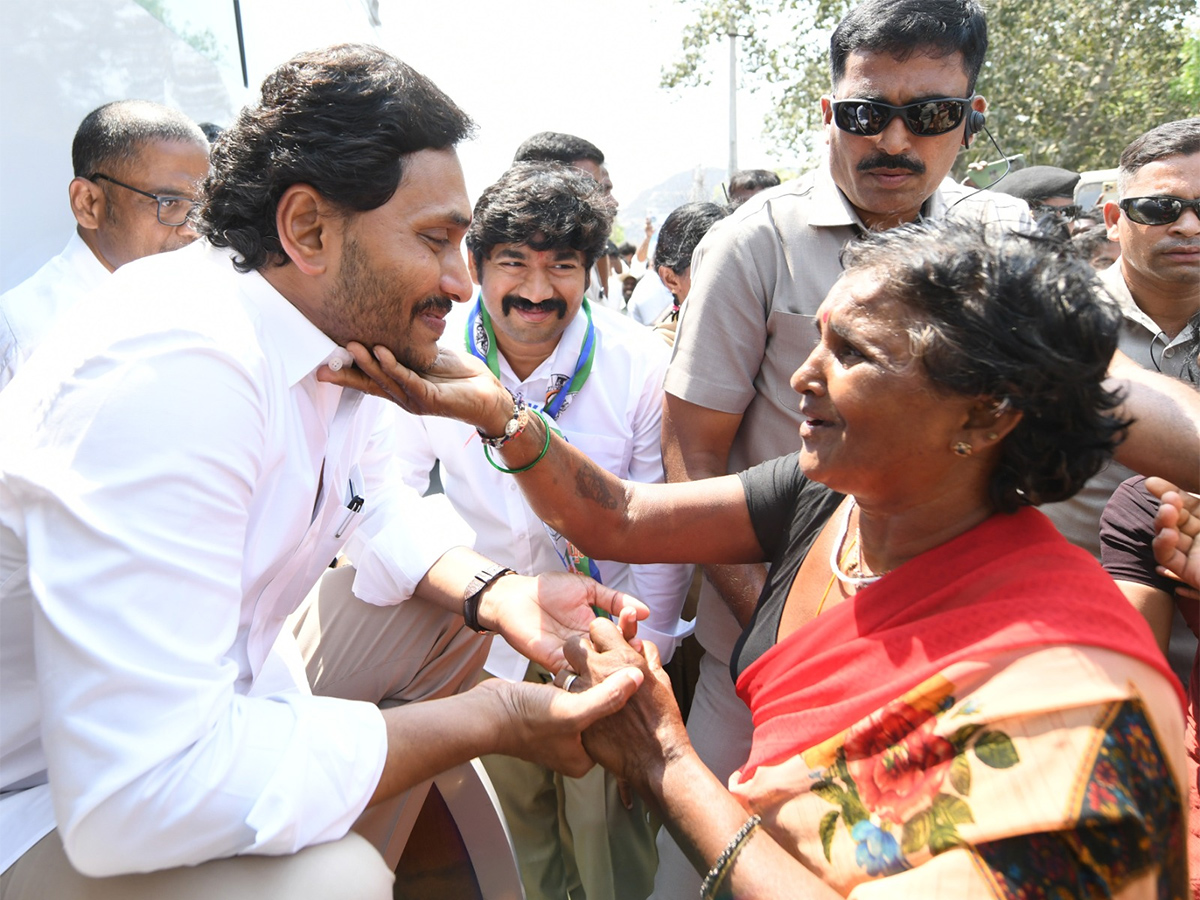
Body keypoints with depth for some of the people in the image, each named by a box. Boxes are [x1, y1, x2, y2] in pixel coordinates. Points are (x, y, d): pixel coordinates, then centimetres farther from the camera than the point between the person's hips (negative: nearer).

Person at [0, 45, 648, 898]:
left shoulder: (339, 327, -6)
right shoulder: (169, 370, -33)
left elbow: (381, 508, 9)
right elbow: (139, 792, -35)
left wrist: (501, 593, -12)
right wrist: (495, 718, -28)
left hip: (219, 685, 8)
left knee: (456, 589, 7)